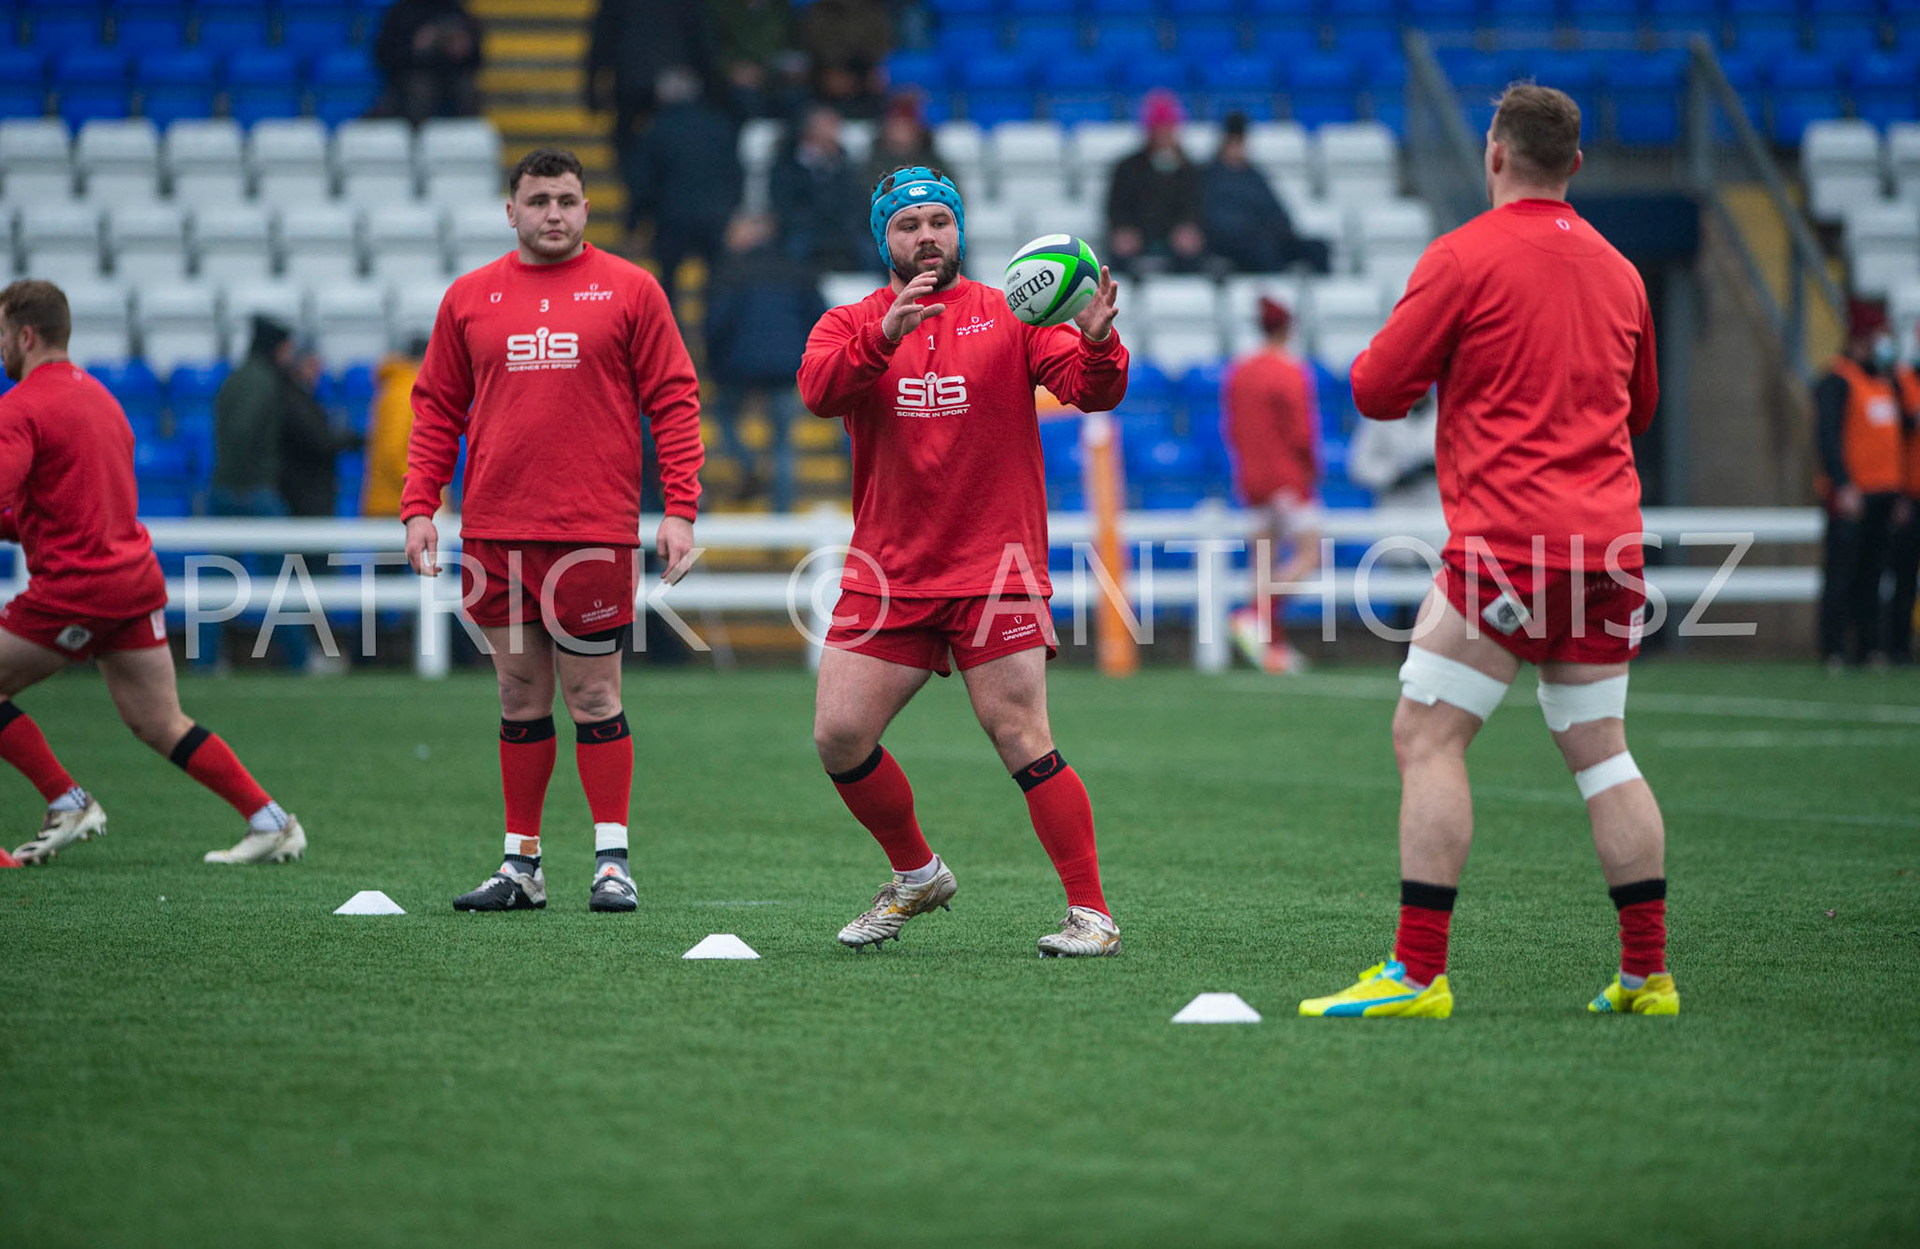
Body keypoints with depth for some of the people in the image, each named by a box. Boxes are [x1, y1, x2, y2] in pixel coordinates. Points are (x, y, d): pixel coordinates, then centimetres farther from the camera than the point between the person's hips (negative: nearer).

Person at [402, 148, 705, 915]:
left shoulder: (629, 290, 3)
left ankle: (612, 862, 4)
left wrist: (680, 509, -6)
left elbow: (673, 401, 2)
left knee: (593, 698, -2)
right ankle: (521, 864, 14)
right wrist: (419, 506, 3)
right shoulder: (469, 298, 11)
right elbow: (436, 410, 14)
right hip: (494, 533, 3)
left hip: (594, 531, -3)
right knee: (521, 698, 9)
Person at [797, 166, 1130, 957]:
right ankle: (916, 875, 21)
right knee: (839, 737, -1)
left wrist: (1096, 342, -29)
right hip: (887, 574, 3)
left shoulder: (1010, 317, 5)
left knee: (1024, 743, -10)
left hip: (993, 567, -3)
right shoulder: (851, 325, 8)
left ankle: (1092, 914, -5)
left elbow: (1092, 391, -7)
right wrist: (886, 335, -30)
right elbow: (818, 389, -13)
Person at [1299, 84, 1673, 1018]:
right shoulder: (1617, 271, 13)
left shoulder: (1465, 257, -5)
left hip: (1507, 539, -6)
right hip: (1609, 542, 6)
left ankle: (1418, 972, -12)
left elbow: (1375, 390, -3)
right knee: (1600, 751, 12)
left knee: (1427, 737, -4)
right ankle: (1648, 971, 9)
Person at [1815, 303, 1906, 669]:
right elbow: (1829, 436, -14)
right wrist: (1843, 486, -22)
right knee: (1841, 573, -7)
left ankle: (1870, 645, 12)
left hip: (1883, 497, 8)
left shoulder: (1885, 381, 19)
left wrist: (1899, 492, 20)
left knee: (1872, 574, 9)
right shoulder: (1837, 381, -7)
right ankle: (1834, 649, -6)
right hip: (1851, 497, -8)